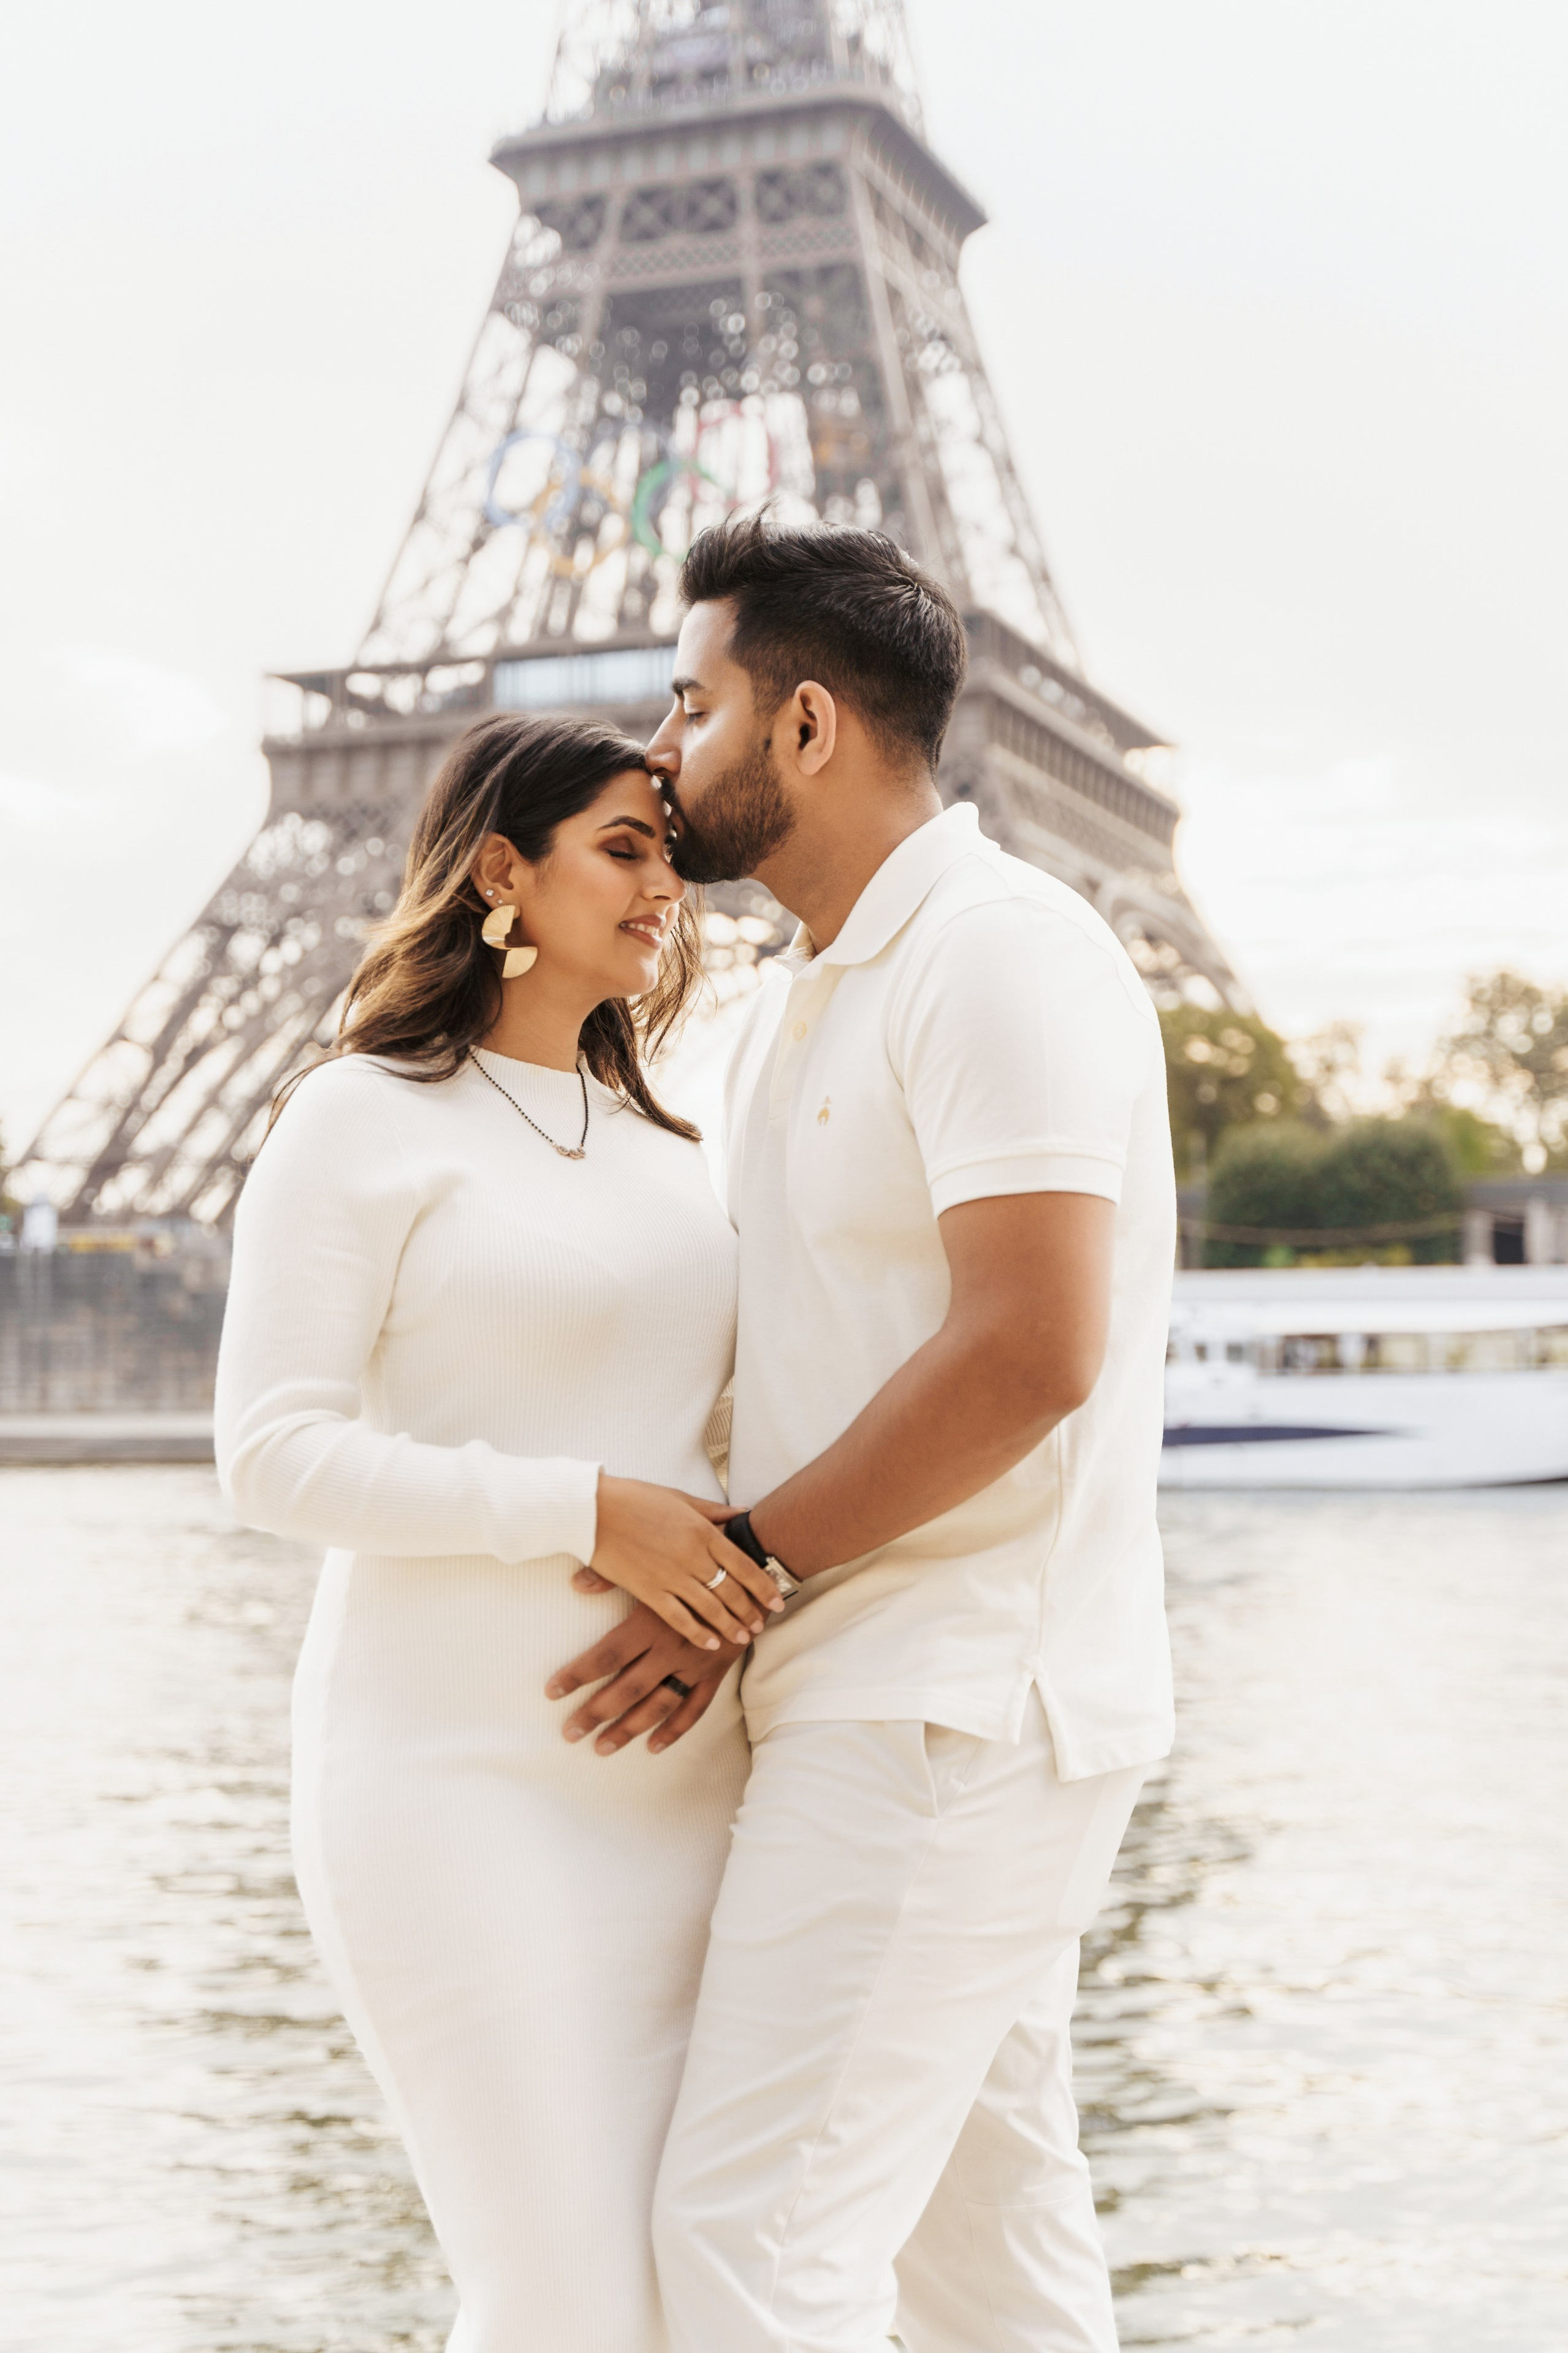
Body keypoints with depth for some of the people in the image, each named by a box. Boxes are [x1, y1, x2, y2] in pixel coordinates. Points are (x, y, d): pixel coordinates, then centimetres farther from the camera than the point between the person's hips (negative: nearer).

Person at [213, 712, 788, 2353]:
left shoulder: (657, 1146, 17)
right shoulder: (361, 1120, -5)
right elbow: (274, 1454, -13)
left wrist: (733, 1585, 1)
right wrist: (590, 1513, -20)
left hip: (673, 1781, 7)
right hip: (461, 1784, -7)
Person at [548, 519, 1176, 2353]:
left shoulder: (1002, 950, -14)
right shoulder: (796, 1005, 17)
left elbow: (1031, 1353, -23)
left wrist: (739, 1561, -15)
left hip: (954, 1708, -10)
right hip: (896, 1703, 10)